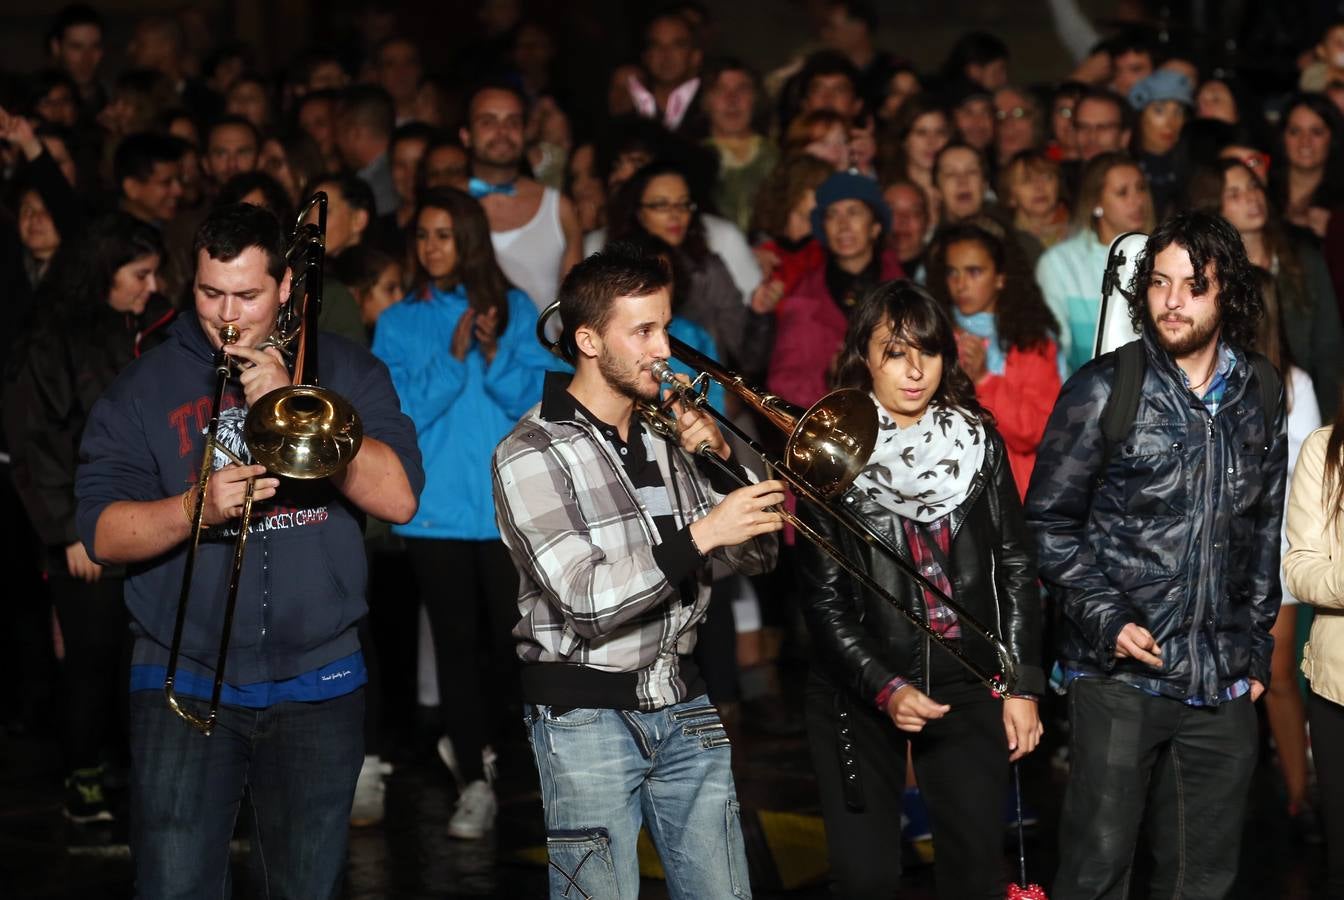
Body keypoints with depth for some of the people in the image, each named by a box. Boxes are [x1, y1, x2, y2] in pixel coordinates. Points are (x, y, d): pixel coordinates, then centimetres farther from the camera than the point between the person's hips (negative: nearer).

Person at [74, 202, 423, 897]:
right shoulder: (143, 389, 4)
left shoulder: (347, 373, 5)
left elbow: (399, 498, -9)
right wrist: (197, 508, -22)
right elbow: (102, 534, -4)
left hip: (317, 680, 1)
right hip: (184, 677, -1)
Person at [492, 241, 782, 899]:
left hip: (682, 706, 6)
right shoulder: (531, 453, -10)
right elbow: (586, 603, -21)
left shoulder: (668, 436, 9)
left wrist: (721, 458, -6)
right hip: (585, 715, -6)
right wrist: (698, 535, -28)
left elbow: (753, 557, 9)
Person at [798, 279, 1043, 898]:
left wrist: (1023, 685, 0)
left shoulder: (979, 441, 4)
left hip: (968, 684, 2)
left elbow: (1015, 567, 6)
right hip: (858, 695, -2)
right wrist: (885, 687, -15)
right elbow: (823, 598, -4)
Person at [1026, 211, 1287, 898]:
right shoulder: (1103, 389, -3)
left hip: (1224, 686, 4)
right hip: (1120, 675, -4)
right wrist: (1106, 621, -11)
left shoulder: (1261, 398, 8)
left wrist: (1256, 647, 14)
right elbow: (1049, 522, -1)